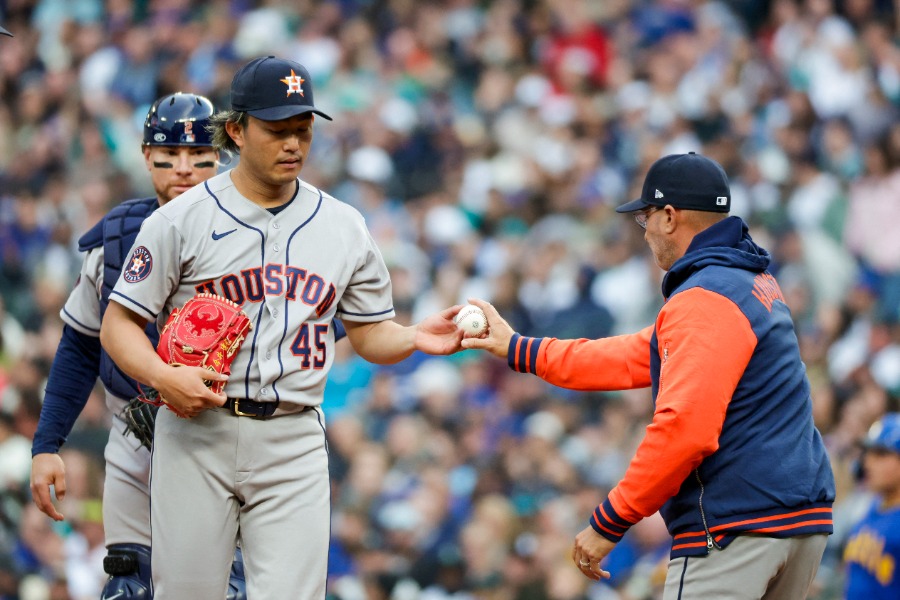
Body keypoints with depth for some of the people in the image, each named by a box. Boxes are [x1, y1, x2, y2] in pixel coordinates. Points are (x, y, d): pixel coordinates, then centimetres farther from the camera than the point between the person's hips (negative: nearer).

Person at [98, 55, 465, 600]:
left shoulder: (344, 227, 11)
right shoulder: (182, 221, 0)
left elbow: (369, 334, 16)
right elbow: (119, 325, 1)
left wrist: (415, 338, -6)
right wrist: (162, 376, -18)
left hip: (294, 443, 2)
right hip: (197, 431, -2)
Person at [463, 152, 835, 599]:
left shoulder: (703, 302, -14)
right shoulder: (756, 283, 18)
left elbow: (684, 430, -23)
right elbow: (639, 357, 25)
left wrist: (609, 524, -16)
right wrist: (518, 350, 29)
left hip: (735, 529, -10)